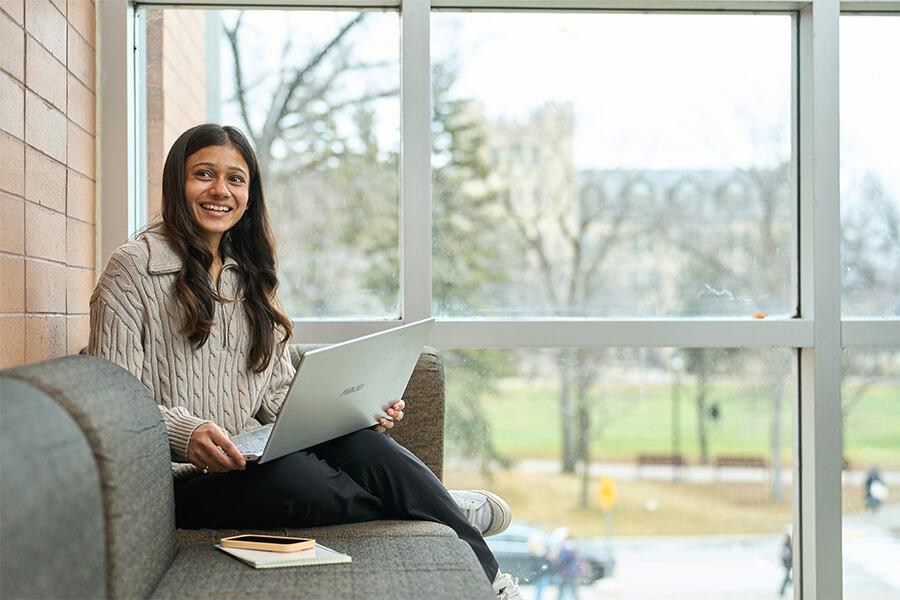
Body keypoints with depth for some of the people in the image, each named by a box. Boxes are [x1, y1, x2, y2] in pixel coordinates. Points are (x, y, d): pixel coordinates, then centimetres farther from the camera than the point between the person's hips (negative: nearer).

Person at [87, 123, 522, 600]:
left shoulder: (250, 274, 18)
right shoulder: (133, 268, -4)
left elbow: (278, 394, 15)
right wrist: (183, 433, -29)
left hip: (250, 459, 6)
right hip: (184, 479, -6)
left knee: (364, 444, -24)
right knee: (295, 478, -34)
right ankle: (448, 511, -11)